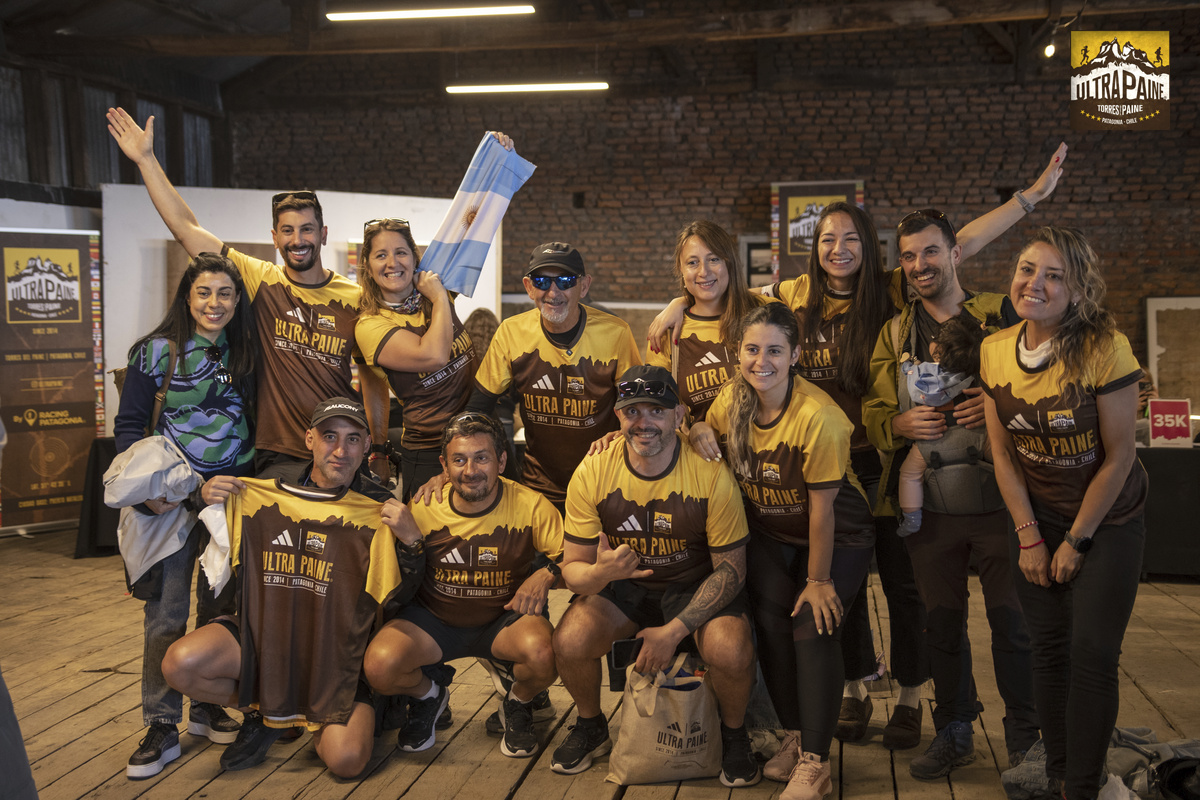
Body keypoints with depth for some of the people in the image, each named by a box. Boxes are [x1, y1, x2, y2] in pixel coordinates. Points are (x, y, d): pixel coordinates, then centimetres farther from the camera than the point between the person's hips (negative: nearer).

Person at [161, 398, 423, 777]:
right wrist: (208, 501, -5)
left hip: (336, 650, -2)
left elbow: (395, 600, -7)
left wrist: (409, 540, -23)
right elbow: (222, 560, 14)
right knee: (180, 664, -23)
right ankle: (262, 713, 9)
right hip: (263, 632, 3)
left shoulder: (378, 509, -8)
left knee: (346, 760, -21)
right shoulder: (271, 486, -2)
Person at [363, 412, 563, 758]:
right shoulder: (423, 509, -12)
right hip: (434, 620, 1)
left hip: (504, 619, -1)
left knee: (544, 653, -34)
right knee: (379, 665, -26)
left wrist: (547, 574, -29)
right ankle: (427, 695, 14)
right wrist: (409, 543, -24)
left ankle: (517, 704, 6)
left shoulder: (531, 506, -15)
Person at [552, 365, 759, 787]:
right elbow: (572, 568, -8)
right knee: (570, 642, -26)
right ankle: (590, 727, 9)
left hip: (696, 586, -2)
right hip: (621, 585, 2)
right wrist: (600, 572, -35)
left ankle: (734, 734, 6)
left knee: (732, 653, -30)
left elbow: (731, 568, -13)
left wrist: (674, 631, -23)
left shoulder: (711, 475, -20)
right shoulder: (592, 474, -15)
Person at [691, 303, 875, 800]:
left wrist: (819, 579, -17)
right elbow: (711, 435, 11)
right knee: (771, 623, -7)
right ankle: (795, 737, 13)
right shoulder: (732, 400, -11)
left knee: (813, 628, -16)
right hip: (770, 535, 5)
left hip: (837, 536, -5)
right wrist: (698, 431, -15)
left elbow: (821, 508, -23)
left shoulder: (818, 417, -29)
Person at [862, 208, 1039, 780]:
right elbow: (871, 415, 11)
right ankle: (954, 733, 28)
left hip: (997, 496, -3)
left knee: (1012, 621, 2)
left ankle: (1026, 740, 18)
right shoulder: (893, 336, 13)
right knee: (942, 621, 12)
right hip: (927, 503, 3)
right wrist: (901, 424, -10)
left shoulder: (1000, 315, 3)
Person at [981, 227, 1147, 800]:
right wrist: (1030, 537, -2)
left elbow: (1118, 457, -15)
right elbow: (1003, 454, 0)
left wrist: (1076, 541, -10)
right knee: (1049, 647, 8)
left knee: (1091, 656, -5)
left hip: (1107, 521, -3)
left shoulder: (1105, 349, -20)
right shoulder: (996, 351, -7)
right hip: (1039, 518, 4)